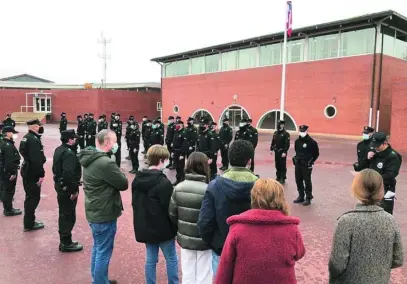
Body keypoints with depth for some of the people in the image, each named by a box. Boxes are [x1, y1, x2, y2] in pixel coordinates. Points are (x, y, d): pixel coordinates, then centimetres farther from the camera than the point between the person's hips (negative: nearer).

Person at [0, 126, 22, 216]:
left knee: (7, 191, 17)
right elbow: (10, 161, -25)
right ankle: (9, 210, 8)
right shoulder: (8, 146, -20)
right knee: (9, 191, -1)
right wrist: (13, 173, -23)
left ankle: (8, 208, 28)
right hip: (9, 172, -10)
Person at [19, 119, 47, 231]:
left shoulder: (26, 138, 11)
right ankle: (29, 224, 9)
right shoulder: (34, 140, -21)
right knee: (34, 197, 0)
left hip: (27, 171, 10)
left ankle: (29, 221, 29)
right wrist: (41, 174, -22)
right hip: (33, 173, -10)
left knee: (30, 196, 19)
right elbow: (37, 160, -26)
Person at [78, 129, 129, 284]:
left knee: (98, 248, 24)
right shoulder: (105, 163, -26)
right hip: (104, 214, -10)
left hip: (94, 211, 10)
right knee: (104, 253, 4)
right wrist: (119, 173, -2)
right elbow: (123, 184, -18)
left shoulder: (90, 158, 4)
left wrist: (115, 173, -6)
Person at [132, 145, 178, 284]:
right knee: (171, 259, 11)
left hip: (144, 228, 7)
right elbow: (169, 209, -18)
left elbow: (135, 204, 12)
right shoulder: (163, 182, -21)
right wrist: (175, 229, -5)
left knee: (150, 259, 16)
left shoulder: (137, 179, 2)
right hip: (163, 229, -6)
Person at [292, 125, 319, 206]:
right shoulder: (297, 141, 8)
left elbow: (316, 154, -4)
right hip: (298, 164, 6)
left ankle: (308, 198, 10)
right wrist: (297, 158, 11)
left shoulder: (312, 142, -10)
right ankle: (301, 196, 25)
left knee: (307, 181, 0)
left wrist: (311, 162, -8)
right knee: (298, 181, 11)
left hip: (306, 165, -6)